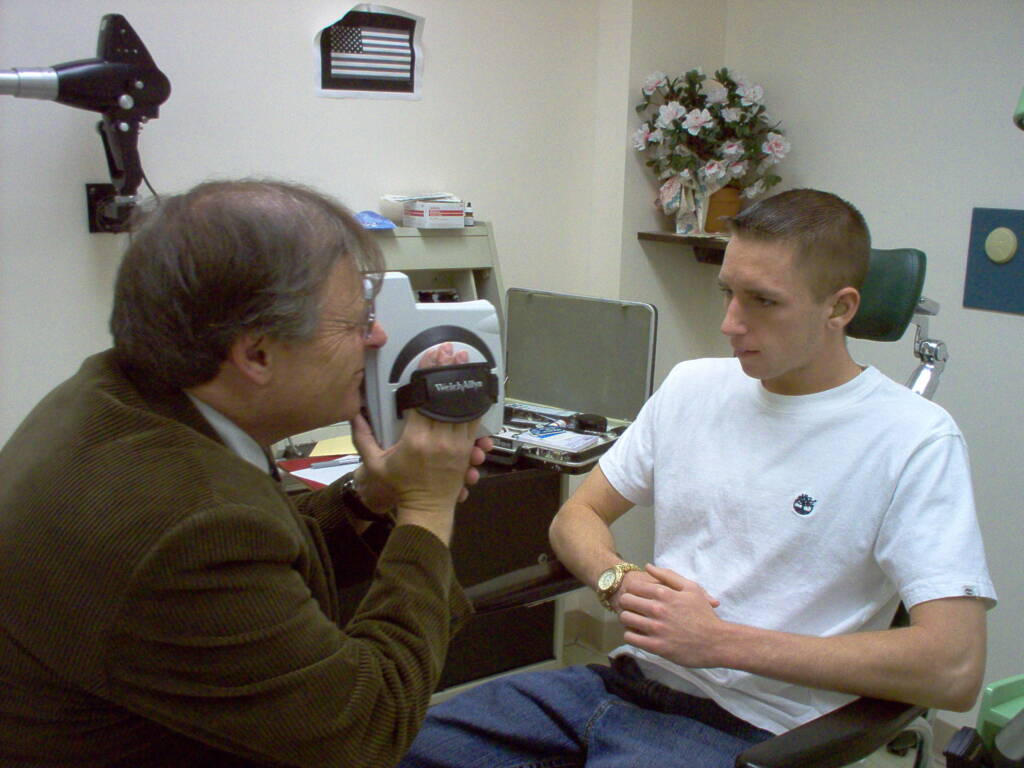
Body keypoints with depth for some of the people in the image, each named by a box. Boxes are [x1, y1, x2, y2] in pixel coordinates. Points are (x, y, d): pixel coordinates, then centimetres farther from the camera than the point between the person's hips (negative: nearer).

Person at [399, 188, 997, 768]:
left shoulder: (914, 440, -9)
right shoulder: (694, 386, 10)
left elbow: (954, 669, -17)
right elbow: (577, 517, 17)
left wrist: (724, 642, -18)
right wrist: (620, 580, -8)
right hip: (627, 677, 6)